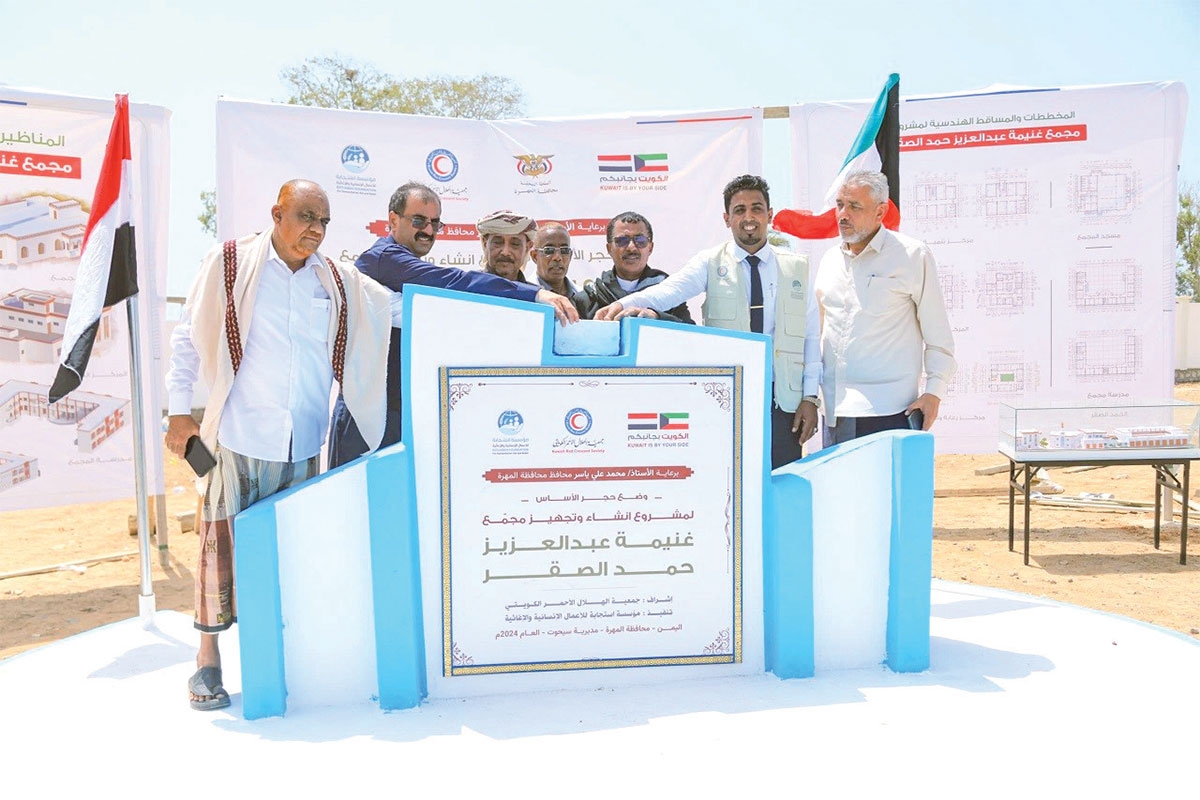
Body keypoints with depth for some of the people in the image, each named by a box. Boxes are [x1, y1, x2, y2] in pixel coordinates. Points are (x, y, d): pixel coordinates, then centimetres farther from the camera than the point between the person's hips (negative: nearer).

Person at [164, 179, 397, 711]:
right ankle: (208, 658, 18)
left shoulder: (339, 282, 9)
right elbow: (187, 337, 5)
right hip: (238, 437, -3)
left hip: (303, 445, 3)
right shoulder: (229, 264, 1)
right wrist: (179, 410, 2)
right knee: (223, 541, 1)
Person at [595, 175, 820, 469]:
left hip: (782, 400, 2)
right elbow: (670, 289, -17)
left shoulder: (796, 267, 10)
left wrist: (810, 396, 3)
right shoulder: (710, 263, 3)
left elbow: (811, 335, 9)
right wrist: (626, 303, -36)